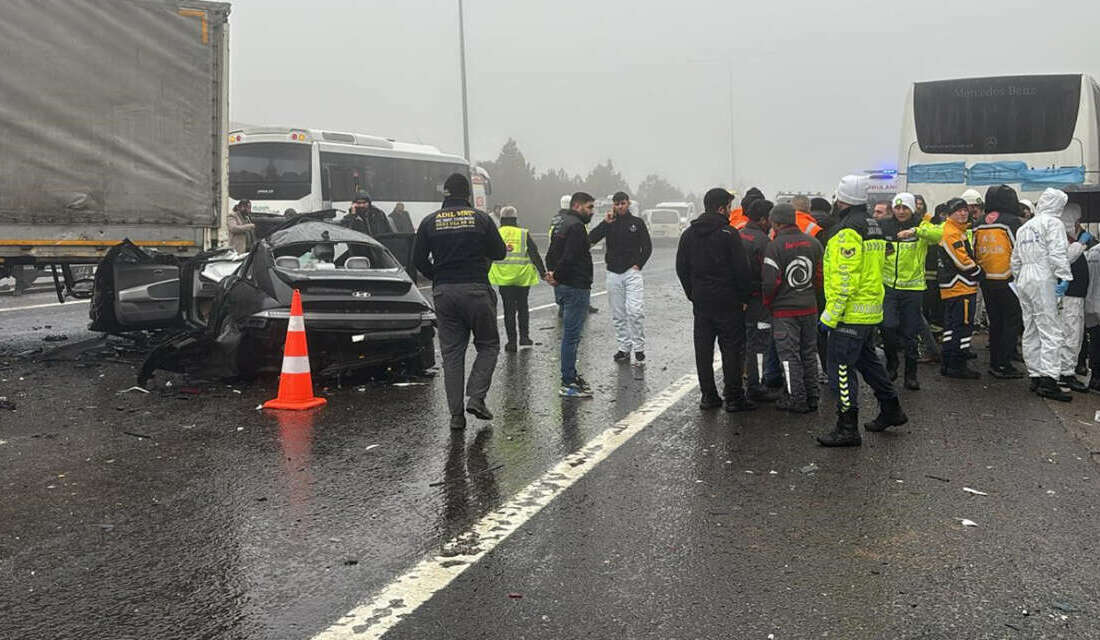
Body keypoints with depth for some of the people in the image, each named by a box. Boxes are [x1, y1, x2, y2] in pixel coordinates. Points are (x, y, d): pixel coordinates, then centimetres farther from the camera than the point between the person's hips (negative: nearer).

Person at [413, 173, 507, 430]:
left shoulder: (430, 222, 4)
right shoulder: (481, 218, -2)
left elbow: (418, 260, 4)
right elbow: (498, 253, 3)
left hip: (443, 293, 3)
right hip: (476, 290, -2)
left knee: (451, 352, 7)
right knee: (488, 345, 12)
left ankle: (456, 413, 6)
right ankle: (476, 398, -3)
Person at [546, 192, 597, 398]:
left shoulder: (559, 224, 17)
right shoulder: (576, 226, -16)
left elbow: (551, 253, 19)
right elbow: (569, 258, -23)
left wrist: (552, 272, 4)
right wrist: (557, 277, -11)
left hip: (563, 287, 10)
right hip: (576, 287, -10)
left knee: (570, 335, 18)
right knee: (571, 335, -6)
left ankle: (571, 375, 27)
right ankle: (568, 384, -3)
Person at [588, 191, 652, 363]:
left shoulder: (637, 222, 5)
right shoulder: (609, 223, 9)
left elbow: (647, 247, 7)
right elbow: (591, 239, -5)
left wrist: (639, 265, -4)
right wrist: (605, 222, -11)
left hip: (632, 273, -3)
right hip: (613, 274, 3)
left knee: (635, 311, -15)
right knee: (618, 315, 6)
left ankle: (639, 347, -4)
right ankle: (624, 348, 14)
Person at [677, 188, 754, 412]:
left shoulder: (688, 234, 7)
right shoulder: (728, 233, -11)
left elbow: (681, 268, 11)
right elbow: (742, 269, -12)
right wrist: (743, 297, -3)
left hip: (700, 301, 5)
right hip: (727, 301, -5)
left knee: (703, 349, 9)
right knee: (732, 348, 1)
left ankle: (708, 395, 13)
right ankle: (733, 397, 3)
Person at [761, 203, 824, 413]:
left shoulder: (775, 246, -15)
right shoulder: (813, 242, 5)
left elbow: (770, 281, -17)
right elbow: (821, 275, 8)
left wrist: (767, 303, 0)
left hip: (784, 310, -6)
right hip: (810, 307, 6)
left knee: (789, 355, 1)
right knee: (809, 353, 15)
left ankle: (797, 400, 4)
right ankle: (812, 397, 21)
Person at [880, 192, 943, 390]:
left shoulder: (922, 227, -1)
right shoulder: (884, 227, 5)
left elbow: (939, 234, -23)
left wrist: (915, 231, -36)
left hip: (913, 287, -1)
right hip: (888, 286, 1)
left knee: (910, 333, 5)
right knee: (888, 327, -13)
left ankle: (911, 375, 17)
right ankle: (891, 364, 12)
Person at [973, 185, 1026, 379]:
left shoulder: (979, 224, 8)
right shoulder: (1012, 222, -11)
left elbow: (974, 253, 12)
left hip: (986, 281, 6)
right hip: (1007, 281, -6)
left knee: (995, 322, 15)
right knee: (1011, 322, 1)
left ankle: (994, 363, 19)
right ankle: (1004, 365, 0)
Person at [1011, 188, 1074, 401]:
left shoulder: (1024, 227, 18)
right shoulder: (1053, 223, -5)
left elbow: (1015, 259, 22)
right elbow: (1058, 253, -16)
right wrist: (1065, 277, -16)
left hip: (1024, 281, 8)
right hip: (1043, 280, -8)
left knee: (1031, 331, 11)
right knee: (1051, 331, -10)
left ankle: (1035, 376, 15)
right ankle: (1048, 380, -17)